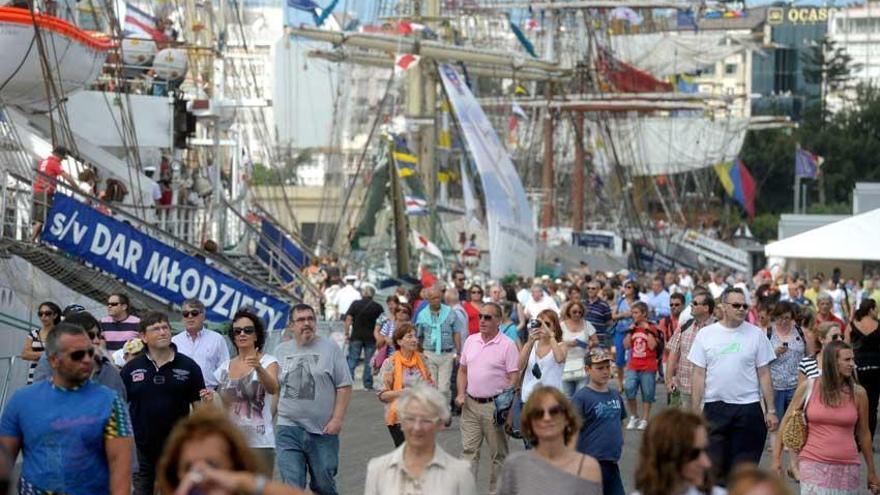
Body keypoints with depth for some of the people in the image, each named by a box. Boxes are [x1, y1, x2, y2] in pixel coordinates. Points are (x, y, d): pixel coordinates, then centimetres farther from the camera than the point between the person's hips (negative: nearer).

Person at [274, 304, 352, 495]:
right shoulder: (281, 351, 10)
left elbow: (344, 386, -1)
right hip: (288, 429, 1)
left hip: (323, 430, -1)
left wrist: (337, 419, -9)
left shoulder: (330, 348, 2)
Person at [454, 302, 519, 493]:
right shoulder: (471, 341, 9)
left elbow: (513, 377, -9)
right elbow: (463, 370, 16)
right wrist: (461, 393, 3)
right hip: (471, 404, 5)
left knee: (498, 453, 6)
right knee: (469, 450, 4)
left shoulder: (507, 345, -7)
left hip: (495, 406, -4)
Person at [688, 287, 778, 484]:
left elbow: (764, 374, 3)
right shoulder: (706, 334, 2)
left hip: (748, 408, 0)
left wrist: (770, 410, 0)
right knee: (715, 466, 5)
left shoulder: (756, 334, 1)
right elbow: (699, 375, 3)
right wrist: (695, 412, -1)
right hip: (715, 407, 0)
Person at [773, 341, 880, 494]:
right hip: (814, 464, -1)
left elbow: (863, 434, 10)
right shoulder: (808, 387, -1)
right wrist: (776, 458, 5)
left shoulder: (858, 393, 2)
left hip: (847, 467, 1)